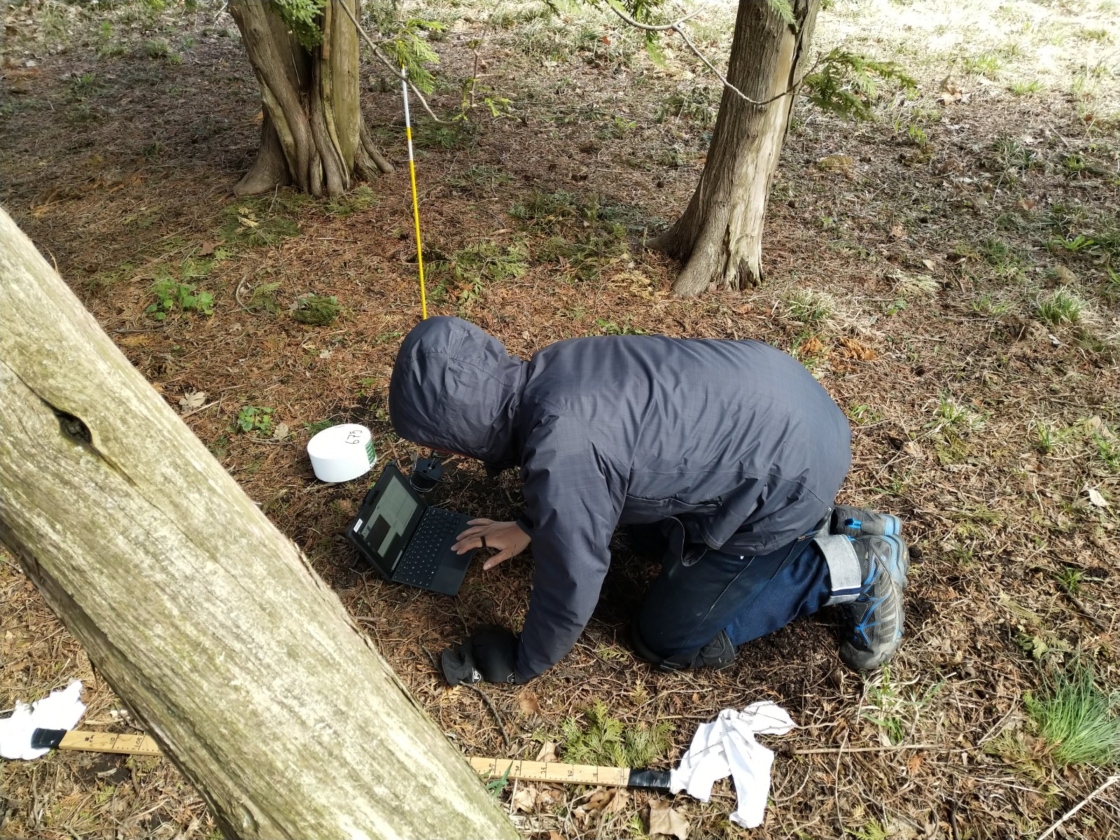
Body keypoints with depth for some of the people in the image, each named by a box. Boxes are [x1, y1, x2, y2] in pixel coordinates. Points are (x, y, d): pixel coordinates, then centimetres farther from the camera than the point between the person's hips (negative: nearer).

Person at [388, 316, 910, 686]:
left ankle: (853, 569, 6)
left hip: (787, 468, -8)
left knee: (669, 640, 6)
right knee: (647, 525, 28)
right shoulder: (544, 370, -2)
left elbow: (570, 586, -15)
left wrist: (519, 665, 4)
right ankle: (820, 529, 21)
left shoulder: (558, 454, -28)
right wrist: (528, 527, 23)